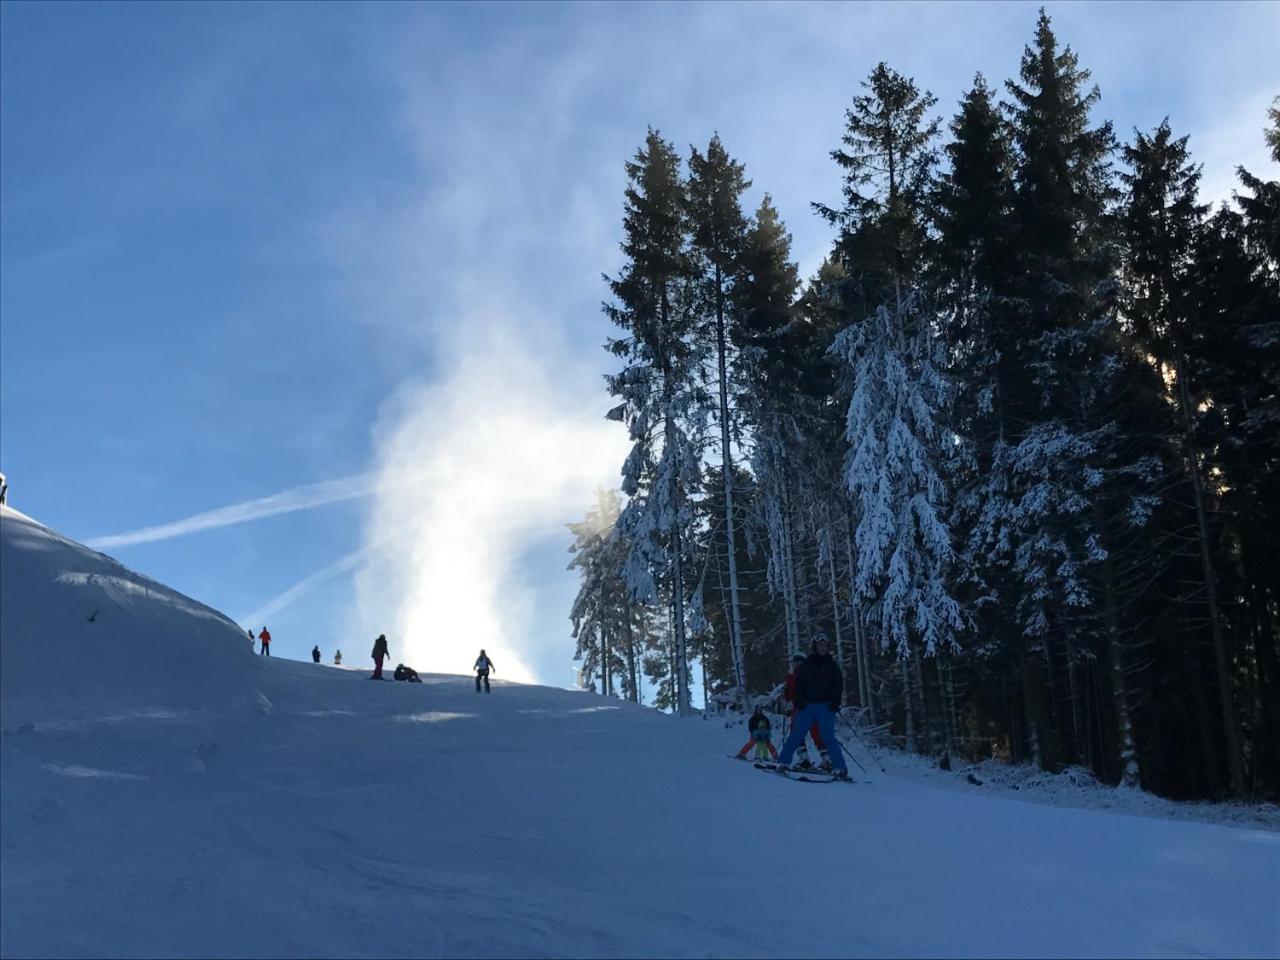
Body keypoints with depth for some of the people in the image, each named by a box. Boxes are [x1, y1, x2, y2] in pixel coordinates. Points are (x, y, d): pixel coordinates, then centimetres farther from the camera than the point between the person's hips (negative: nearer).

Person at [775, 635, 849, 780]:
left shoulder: (832, 665, 8)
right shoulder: (806, 666, 6)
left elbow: (838, 685, 7)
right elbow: (799, 685, 7)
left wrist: (835, 702, -7)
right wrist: (799, 702, -6)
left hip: (826, 707, -1)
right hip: (808, 706, 1)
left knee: (829, 738, -9)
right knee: (796, 735, -2)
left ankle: (839, 769, -9)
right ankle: (783, 762, 6)